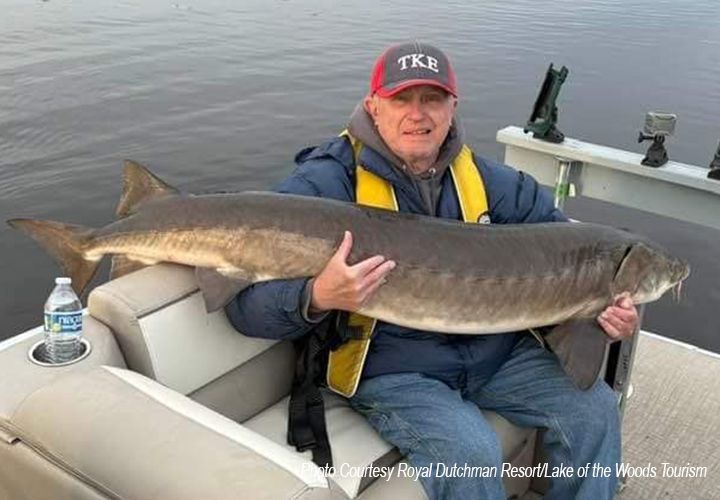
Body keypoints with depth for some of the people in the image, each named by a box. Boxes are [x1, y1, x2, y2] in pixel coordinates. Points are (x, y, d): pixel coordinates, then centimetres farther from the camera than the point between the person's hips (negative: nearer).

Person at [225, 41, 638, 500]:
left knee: (594, 407, -3)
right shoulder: (325, 183, -15)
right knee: (470, 452, -29)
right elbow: (247, 303, -19)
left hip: (494, 349, 6)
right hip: (392, 367, -5)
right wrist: (317, 297, -40)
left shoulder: (478, 175, 4)